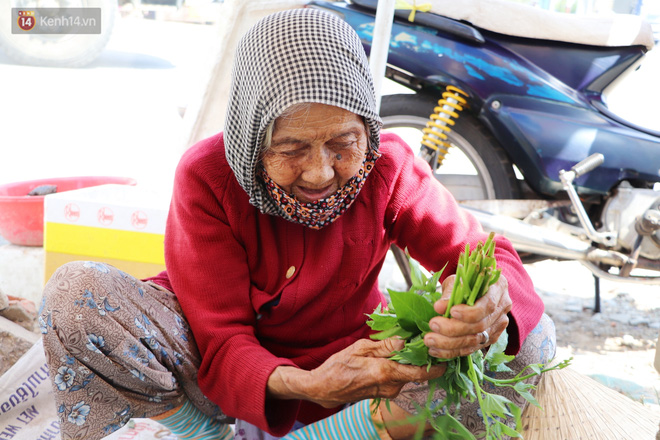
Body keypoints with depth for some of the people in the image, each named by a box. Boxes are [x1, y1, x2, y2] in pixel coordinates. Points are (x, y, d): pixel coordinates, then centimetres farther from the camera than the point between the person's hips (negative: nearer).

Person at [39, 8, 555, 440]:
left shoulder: (389, 167, -15)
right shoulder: (207, 177, -21)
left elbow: (485, 255, -14)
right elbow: (221, 343, -24)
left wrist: (491, 305, -42)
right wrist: (305, 385, -47)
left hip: (348, 362, 2)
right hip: (225, 376, -2)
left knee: (531, 339, -19)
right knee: (76, 293, -29)